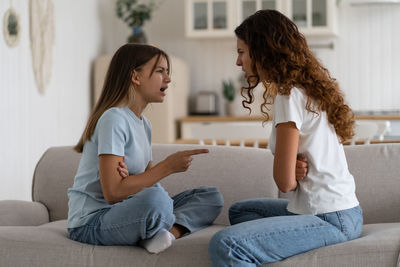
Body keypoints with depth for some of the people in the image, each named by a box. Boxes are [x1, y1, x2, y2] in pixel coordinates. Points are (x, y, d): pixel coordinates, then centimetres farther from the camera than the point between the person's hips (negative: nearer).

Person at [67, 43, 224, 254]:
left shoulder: (144, 125, 14)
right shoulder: (113, 118, -15)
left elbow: (147, 183, 12)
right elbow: (113, 193, -22)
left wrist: (129, 177, -13)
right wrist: (168, 166, -17)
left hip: (125, 212, 9)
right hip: (91, 223, -9)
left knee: (212, 197, 2)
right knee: (156, 198, -39)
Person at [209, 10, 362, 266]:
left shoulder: (291, 96, -15)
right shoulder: (311, 87, 13)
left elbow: (285, 181, -17)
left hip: (330, 220, -10)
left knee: (224, 245, -24)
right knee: (240, 211, 26)